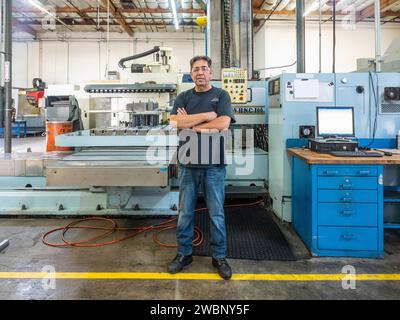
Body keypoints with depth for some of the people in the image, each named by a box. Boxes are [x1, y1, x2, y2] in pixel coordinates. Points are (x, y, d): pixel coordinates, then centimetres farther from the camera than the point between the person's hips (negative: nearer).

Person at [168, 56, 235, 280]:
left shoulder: (221, 96, 2)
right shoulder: (183, 98, 9)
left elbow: (223, 124, -14)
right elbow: (175, 122, -9)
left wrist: (190, 124, -8)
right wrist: (208, 115, -11)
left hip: (214, 164, -2)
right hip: (188, 163, 2)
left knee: (217, 213, 7)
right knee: (185, 212, 10)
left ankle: (220, 256, 21)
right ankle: (184, 253, 26)